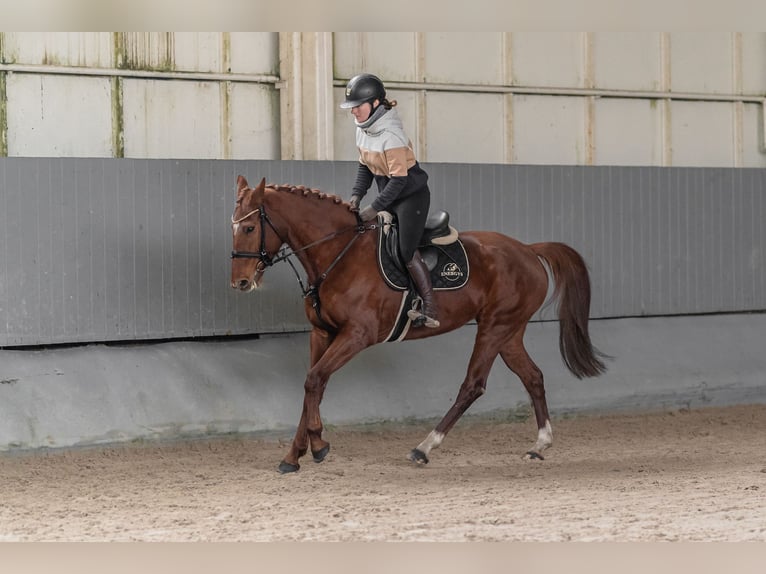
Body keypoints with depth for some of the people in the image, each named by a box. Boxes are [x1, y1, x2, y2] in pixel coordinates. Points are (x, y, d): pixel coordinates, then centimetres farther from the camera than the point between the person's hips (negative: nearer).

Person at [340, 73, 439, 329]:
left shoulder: (391, 135, -25)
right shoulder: (363, 129, 1)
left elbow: (398, 179, -26)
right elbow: (364, 166, 12)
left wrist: (375, 208, -25)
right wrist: (357, 195, -2)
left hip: (412, 195, -9)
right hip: (389, 196, 9)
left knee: (407, 250, -20)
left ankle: (430, 310, -18)